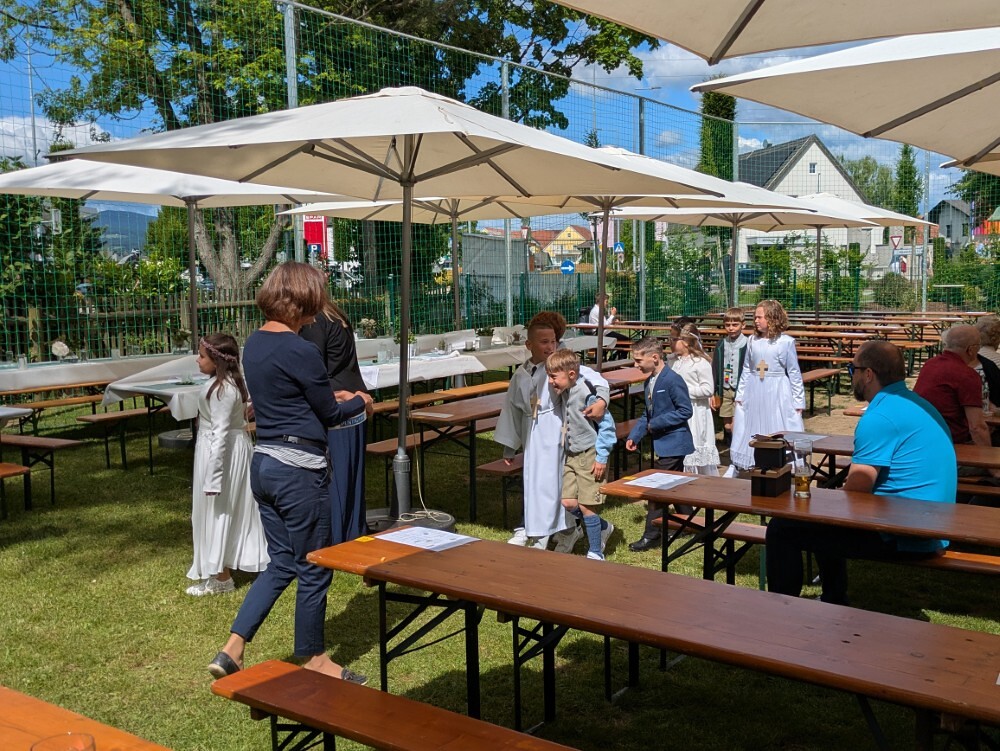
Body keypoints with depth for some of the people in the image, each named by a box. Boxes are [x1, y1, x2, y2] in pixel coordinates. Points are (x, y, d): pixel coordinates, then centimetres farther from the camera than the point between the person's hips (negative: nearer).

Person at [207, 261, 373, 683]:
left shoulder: (254, 344, 8)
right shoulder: (299, 351, -19)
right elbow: (329, 415, -7)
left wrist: (329, 397, 20)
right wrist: (360, 402, 11)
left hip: (264, 464, 9)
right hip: (300, 470, -8)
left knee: (281, 562, 18)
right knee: (313, 569, 8)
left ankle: (232, 649, 14)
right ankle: (312, 660, 23)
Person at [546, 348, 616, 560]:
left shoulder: (587, 392, -21)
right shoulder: (563, 393, 2)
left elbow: (607, 425, -17)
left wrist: (601, 457, -17)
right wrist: (564, 451, 14)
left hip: (589, 455, -8)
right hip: (570, 455, 8)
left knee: (585, 506, -3)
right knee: (568, 502, 5)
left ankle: (595, 552, 13)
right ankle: (603, 527, 29)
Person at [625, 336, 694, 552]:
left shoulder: (673, 380, -19)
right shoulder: (650, 381, 9)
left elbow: (685, 411, -19)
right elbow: (647, 414, 17)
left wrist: (656, 423, -20)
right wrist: (634, 436, 8)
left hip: (672, 443, -9)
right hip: (662, 443, 9)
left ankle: (652, 536, 1)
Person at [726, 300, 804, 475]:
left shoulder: (786, 342, -8)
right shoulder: (752, 340, 2)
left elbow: (794, 373, -4)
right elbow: (746, 370, 9)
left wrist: (798, 401, -4)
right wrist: (739, 395, 8)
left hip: (777, 394, -4)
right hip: (754, 391, 4)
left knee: (780, 434, 2)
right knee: (745, 433, 11)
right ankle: (733, 468, 21)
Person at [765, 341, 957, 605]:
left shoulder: (880, 418, -19)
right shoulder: (918, 404, 13)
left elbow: (855, 491, -19)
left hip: (901, 540, -11)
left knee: (783, 529, -7)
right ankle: (834, 603, 39)